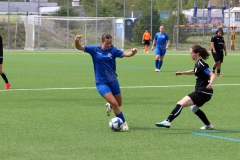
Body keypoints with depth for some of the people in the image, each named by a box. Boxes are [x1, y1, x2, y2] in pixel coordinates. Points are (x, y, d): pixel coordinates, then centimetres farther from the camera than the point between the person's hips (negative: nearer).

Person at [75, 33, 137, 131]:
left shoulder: (113, 50, -2)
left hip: (113, 81, 3)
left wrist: (132, 52, -37)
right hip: (102, 83, -3)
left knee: (119, 104, 17)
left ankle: (109, 106, 52)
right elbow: (79, 47, -8)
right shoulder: (95, 50, -5)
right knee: (114, 103, -17)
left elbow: (125, 54, -15)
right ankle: (124, 123, -2)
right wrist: (76, 41, -30)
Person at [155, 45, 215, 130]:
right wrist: (182, 73, 31)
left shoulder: (201, 64, -15)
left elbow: (212, 75, -23)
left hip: (202, 93, -11)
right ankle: (208, 125, 38)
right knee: (194, 108, 33)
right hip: (201, 92, 11)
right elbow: (194, 71, 35)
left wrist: (210, 84, -41)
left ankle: (168, 121, -28)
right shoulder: (197, 63, 12)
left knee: (181, 104, -18)